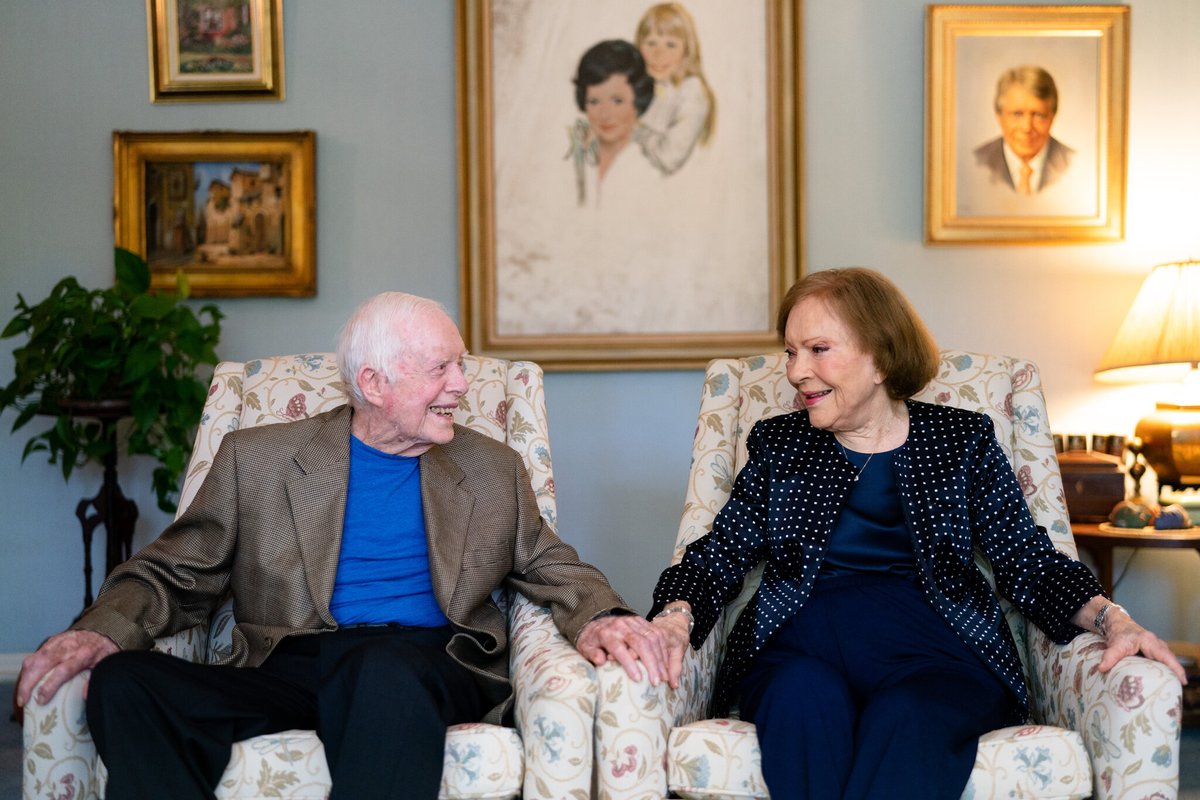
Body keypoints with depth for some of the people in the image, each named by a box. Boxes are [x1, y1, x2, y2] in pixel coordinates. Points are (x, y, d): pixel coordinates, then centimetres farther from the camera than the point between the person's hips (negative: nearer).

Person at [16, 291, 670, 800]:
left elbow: (553, 568, 18)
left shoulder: (492, 470, 18)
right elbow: (175, 574, 13)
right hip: (288, 671, 1)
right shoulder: (256, 459, 13)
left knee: (386, 669, -39)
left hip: (427, 666, -1)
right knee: (123, 681, -26)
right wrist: (104, 630, -9)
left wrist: (597, 619, -6)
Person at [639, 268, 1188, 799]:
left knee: (906, 718, -36)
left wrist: (1111, 619, -9)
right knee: (802, 698, -36)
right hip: (799, 643, 1)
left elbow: (1028, 562, 9)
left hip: (928, 643, -1)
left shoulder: (964, 440, 15)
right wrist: (673, 621, -10)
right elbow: (716, 560, 11)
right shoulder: (778, 444, 19)